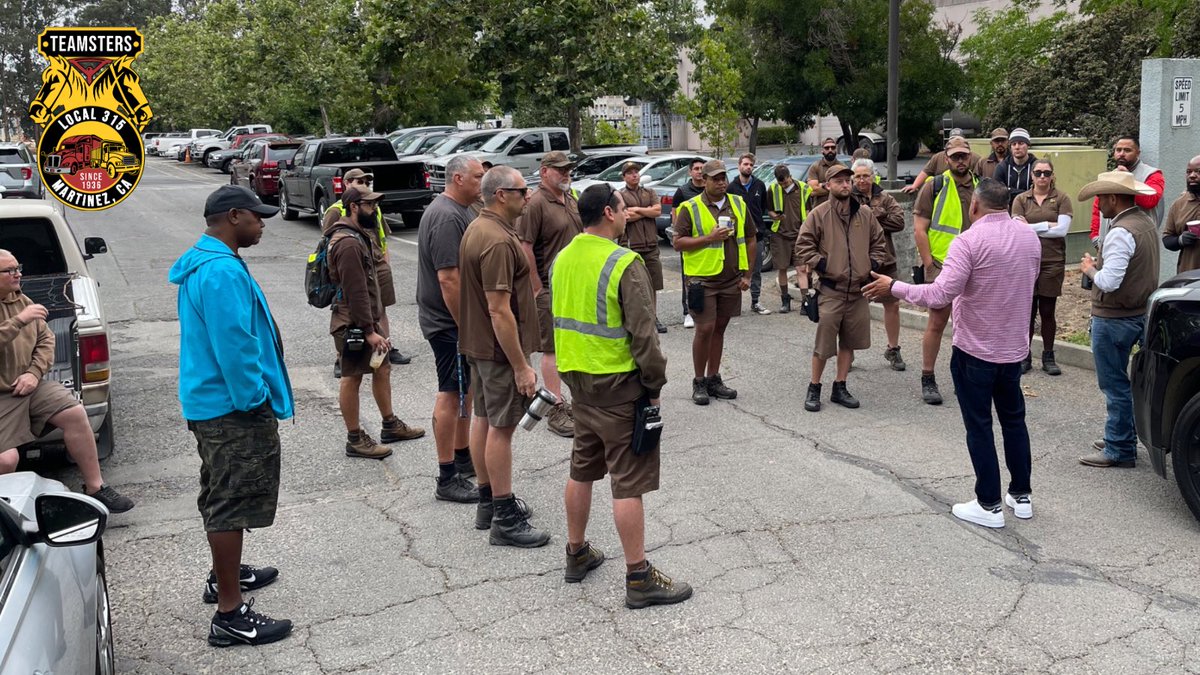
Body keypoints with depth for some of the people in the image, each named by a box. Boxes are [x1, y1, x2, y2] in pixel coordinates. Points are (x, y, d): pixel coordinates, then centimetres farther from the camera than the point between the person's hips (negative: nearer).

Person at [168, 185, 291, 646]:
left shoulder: (202, 263, 13)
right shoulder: (223, 271, -22)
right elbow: (233, 345, -26)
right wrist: (255, 400, -18)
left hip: (211, 400, 11)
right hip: (232, 406, -11)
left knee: (222, 498, 23)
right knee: (233, 503, -6)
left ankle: (225, 575, 40)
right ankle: (230, 615, 1)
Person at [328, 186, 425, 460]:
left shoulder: (360, 235, 13)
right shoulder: (348, 243, -21)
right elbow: (355, 291, -24)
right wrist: (369, 331, -23)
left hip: (368, 319, 10)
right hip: (354, 324, -10)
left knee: (382, 369, 17)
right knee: (352, 378, 0)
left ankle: (390, 426, 31)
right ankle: (355, 440, 10)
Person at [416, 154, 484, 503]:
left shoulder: (456, 210, 13)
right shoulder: (448, 217, -21)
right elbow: (448, 279, -27)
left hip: (458, 318, 11)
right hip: (449, 321, -11)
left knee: (465, 391, 19)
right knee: (451, 395, -4)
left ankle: (463, 458, 34)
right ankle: (447, 480, 5)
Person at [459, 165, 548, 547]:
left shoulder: (477, 228, 10)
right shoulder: (498, 242, -24)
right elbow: (500, 310, -27)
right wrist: (521, 366, -23)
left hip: (478, 343, 10)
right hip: (500, 348, -10)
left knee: (484, 419, 15)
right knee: (501, 427, -5)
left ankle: (488, 501, 27)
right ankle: (505, 520, 2)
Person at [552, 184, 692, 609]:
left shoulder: (563, 259, 7)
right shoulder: (624, 264, -18)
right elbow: (643, 334, -19)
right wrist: (655, 384, -9)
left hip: (578, 382, 8)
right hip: (618, 386, -8)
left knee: (581, 470, 20)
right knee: (628, 482, -2)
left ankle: (577, 555, 33)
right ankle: (639, 578, 5)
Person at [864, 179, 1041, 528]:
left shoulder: (970, 241, -20)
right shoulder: (1029, 236, 2)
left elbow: (941, 294, -26)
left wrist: (894, 287, -17)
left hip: (975, 349, -6)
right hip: (1014, 347, 6)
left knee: (979, 426, 3)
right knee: (1014, 420, 19)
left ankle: (989, 506, 9)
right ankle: (1021, 495, 28)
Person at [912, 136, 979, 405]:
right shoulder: (934, 186, -2)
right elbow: (919, 228, -6)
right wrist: (929, 264, -10)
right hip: (942, 266, -4)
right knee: (937, 322, -2)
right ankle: (928, 380, 7)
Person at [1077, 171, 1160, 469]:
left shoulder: (1121, 232, -22)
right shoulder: (1146, 221, 9)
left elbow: (1109, 282, -27)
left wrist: (1090, 269, -9)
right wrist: (1100, 264, 9)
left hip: (1114, 319, -10)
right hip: (1138, 313, 10)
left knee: (1115, 384, -1)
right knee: (1119, 382, 20)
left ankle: (1119, 450, 7)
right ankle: (1119, 439, 29)